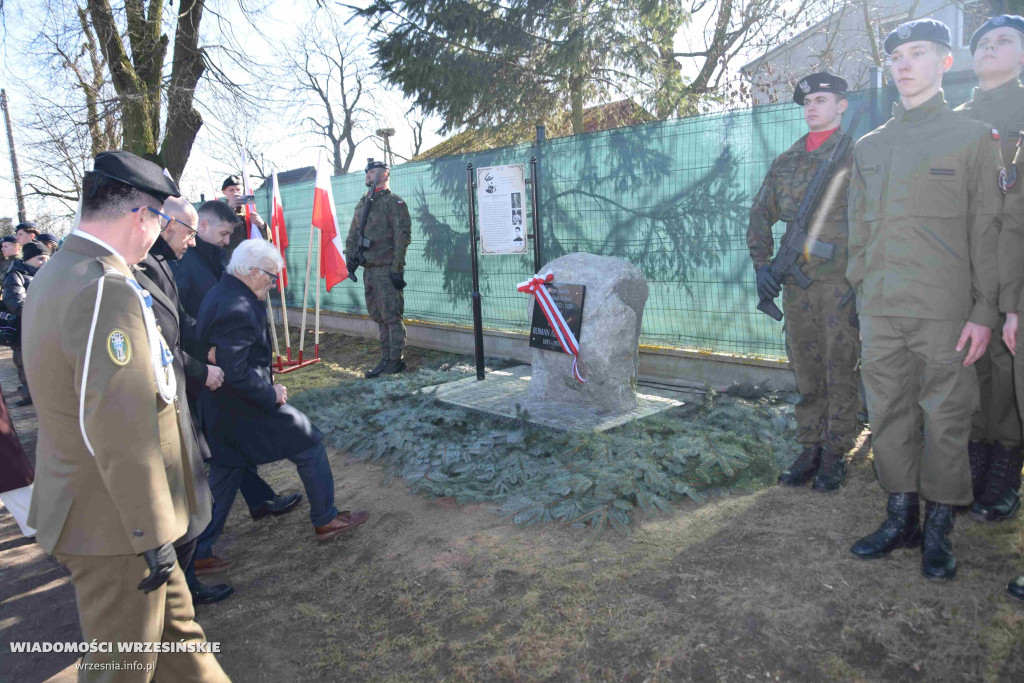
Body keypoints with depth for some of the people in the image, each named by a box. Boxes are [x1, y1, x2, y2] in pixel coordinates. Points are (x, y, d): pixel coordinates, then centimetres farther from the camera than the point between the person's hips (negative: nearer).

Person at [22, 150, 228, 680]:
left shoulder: (54, 274, 8)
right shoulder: (107, 289, -26)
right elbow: (121, 432, -30)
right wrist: (153, 535, -22)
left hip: (78, 502, 10)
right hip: (113, 524, -9)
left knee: (175, 627, 22)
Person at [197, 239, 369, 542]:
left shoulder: (219, 294, 8)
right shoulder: (238, 310, -25)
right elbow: (235, 372, -29)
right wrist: (271, 394, -16)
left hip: (221, 410, 10)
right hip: (246, 408, -10)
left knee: (225, 474, 20)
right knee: (309, 446, 5)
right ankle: (326, 520, 18)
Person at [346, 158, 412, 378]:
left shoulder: (394, 202, -6)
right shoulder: (362, 204, 18)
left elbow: (402, 236, -13)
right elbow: (352, 234, 24)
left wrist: (397, 268, -18)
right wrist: (350, 256, 9)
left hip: (386, 269, -8)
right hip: (369, 269, 8)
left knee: (391, 316, -5)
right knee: (378, 316, 11)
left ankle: (396, 360, 3)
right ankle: (386, 359, 18)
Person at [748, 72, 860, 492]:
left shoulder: (855, 155, 1)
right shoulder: (786, 162, 15)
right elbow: (761, 214, 17)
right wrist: (761, 264, 4)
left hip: (840, 279, -4)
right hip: (796, 278, 5)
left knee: (841, 368, 0)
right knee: (805, 368, 9)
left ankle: (835, 453, 12)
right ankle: (810, 449, 20)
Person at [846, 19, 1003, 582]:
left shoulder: (974, 137, 5)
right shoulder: (868, 147, 15)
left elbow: (986, 229, 0)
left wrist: (985, 310, -7)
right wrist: (859, 294, 10)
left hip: (944, 311, -3)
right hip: (880, 311, 4)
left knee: (945, 419, 2)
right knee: (889, 416, 7)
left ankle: (939, 530, 15)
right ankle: (900, 518, 20)